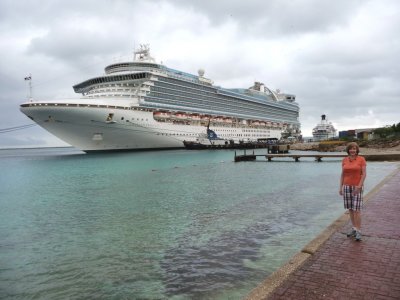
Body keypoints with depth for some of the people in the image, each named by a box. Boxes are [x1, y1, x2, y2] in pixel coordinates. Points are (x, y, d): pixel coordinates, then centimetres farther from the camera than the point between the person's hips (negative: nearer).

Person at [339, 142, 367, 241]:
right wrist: (340, 187, 2)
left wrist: (359, 186, -19)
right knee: (350, 209, 8)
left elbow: (364, 174, -10)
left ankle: (358, 232, -1)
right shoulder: (344, 160, 4)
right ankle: (354, 228, 21)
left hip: (357, 187, -4)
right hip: (347, 187, 4)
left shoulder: (361, 159, -8)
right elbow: (342, 175, 6)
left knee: (356, 209, -8)